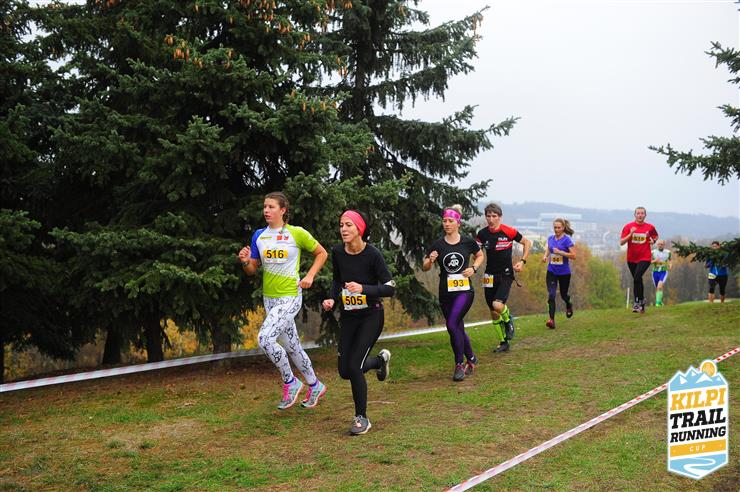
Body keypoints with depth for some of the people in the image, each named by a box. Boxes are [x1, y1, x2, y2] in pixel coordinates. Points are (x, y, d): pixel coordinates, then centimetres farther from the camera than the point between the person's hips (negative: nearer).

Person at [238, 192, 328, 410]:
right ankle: (315, 386, 32)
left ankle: (290, 383, -2)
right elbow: (252, 270, 11)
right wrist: (245, 261, -11)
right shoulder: (258, 236, 6)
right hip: (269, 298, 6)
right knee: (292, 347, 13)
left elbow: (322, 254, 4)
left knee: (265, 338, -22)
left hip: (290, 297, -6)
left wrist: (309, 276, -8)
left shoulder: (297, 233, -8)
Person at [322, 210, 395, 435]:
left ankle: (362, 418, 6)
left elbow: (390, 288, -17)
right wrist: (333, 299, -3)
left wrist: (363, 288, -31)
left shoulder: (372, 254, -17)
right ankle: (380, 360, 38)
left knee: (354, 366, -15)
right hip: (348, 316, 5)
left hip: (371, 316, -5)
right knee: (344, 371, 6)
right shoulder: (337, 252, -3)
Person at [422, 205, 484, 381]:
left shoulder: (467, 242, -3)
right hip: (445, 293, 3)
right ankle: (471, 359, 33)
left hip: (464, 290, -3)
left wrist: (474, 268, -2)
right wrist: (430, 260, -19)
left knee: (452, 324, -19)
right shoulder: (438, 245, -1)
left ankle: (459, 364, -5)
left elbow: (480, 256, 16)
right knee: (458, 329, 10)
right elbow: (424, 268, 3)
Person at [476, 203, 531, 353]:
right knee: (493, 313, 7)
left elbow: (527, 243, 3)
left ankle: (508, 320, 10)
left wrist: (522, 261, -5)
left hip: (506, 274, -4)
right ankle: (503, 343, 23)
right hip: (490, 276, 4)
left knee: (497, 305, -25)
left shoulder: (508, 231, -10)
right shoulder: (482, 234, 0)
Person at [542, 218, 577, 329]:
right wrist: (545, 256, 0)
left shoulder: (567, 240, -12)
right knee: (551, 295, -12)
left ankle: (569, 305, 50)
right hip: (551, 271, 3)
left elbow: (573, 256, -14)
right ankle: (551, 319, -16)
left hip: (564, 272, -3)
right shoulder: (550, 238, 3)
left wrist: (560, 252, -24)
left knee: (563, 294, 15)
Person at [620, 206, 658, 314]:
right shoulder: (628, 226, -2)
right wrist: (630, 234, -20)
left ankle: (637, 302, -14)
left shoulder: (650, 227, 1)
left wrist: (653, 240, 2)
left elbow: (655, 236, 23)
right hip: (631, 259, 2)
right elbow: (621, 242, -8)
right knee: (638, 280, 13)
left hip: (645, 258, -2)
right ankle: (642, 303, 28)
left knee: (637, 278, -22)